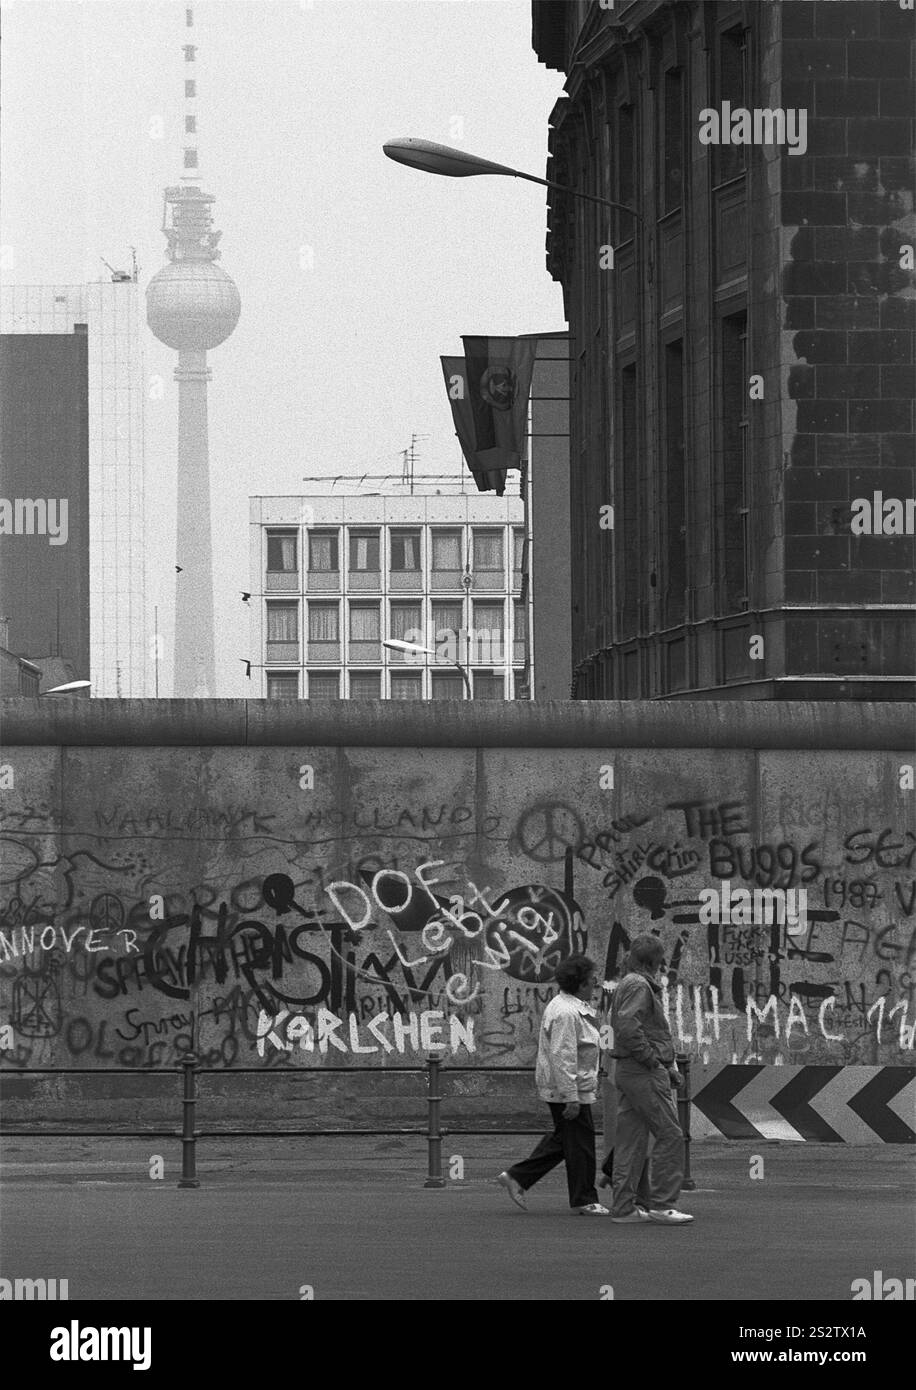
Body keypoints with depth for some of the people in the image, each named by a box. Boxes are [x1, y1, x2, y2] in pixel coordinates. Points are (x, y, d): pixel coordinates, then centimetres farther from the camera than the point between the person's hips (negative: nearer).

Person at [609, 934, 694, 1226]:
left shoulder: (626, 985, 20)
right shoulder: (639, 986, -12)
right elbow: (628, 1028, -24)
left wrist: (667, 1067, 16)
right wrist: (655, 1061, -18)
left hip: (626, 1071, 10)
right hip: (644, 1073, -10)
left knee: (631, 1140, 10)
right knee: (670, 1136, -8)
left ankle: (624, 1207, 10)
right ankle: (661, 1204, -10)